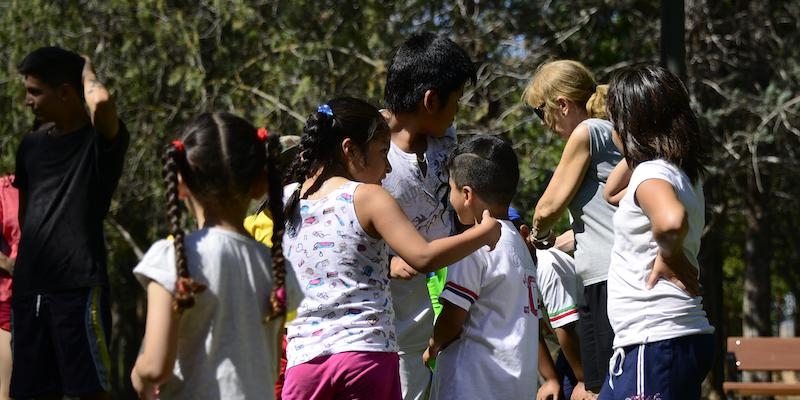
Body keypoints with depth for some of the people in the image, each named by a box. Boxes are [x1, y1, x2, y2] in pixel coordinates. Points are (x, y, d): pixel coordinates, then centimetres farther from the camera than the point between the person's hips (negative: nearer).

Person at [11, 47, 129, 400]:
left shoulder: (100, 140, -6)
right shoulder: (32, 144, 14)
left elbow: (102, 102, -29)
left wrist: (87, 72, -9)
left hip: (80, 287, -7)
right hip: (29, 288, 7)